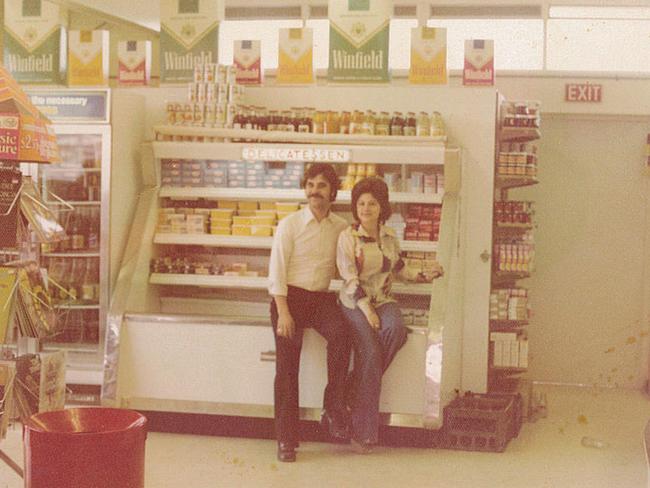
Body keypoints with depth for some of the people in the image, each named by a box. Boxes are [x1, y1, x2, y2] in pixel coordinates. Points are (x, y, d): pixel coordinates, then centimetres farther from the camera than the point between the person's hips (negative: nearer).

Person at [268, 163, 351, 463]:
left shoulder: (342, 228, 10)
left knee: (340, 333, -29)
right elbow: (276, 271, -5)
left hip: (321, 297, 2)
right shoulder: (289, 224, 0)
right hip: (290, 296, -2)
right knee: (287, 365, -9)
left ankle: (333, 409, -19)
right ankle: (286, 439, -3)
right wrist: (283, 313, -14)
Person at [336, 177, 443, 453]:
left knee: (396, 329, -31)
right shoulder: (348, 237, -4)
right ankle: (363, 433, -18)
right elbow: (350, 278, -10)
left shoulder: (389, 236, 11)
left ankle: (357, 389, -13)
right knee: (369, 352, -25)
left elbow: (399, 268, 26)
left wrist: (425, 277, 14)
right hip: (355, 302, -4)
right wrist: (367, 310, -18)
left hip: (383, 299, 4)